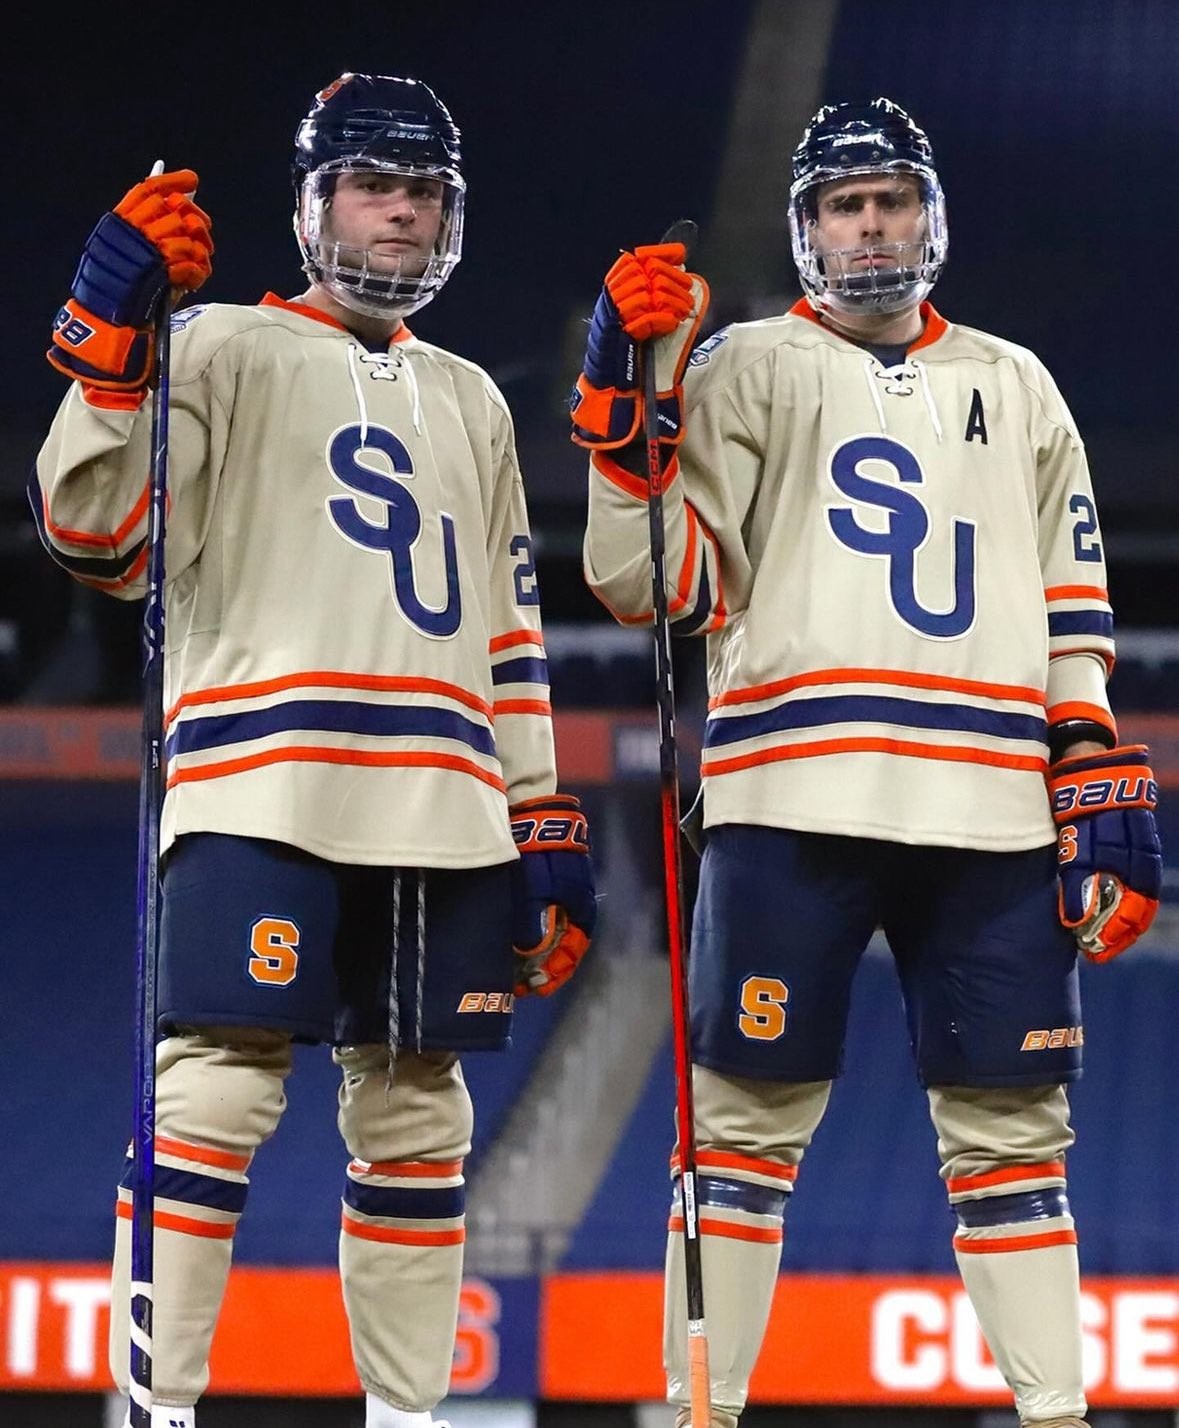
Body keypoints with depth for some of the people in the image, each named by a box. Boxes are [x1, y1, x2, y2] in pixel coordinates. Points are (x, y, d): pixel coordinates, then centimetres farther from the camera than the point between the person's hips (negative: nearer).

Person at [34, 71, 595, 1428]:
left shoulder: (469, 401, 23)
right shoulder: (226, 351, 5)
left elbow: (510, 636, 22)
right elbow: (95, 531, -7)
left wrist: (548, 833, 15)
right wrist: (110, 342, -19)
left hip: (443, 809, 6)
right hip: (262, 792, -6)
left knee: (415, 1111, 6)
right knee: (220, 1089, -14)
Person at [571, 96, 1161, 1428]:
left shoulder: (1014, 386, 18)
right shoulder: (742, 369, 8)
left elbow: (1072, 615, 16)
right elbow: (655, 585, -1)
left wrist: (1101, 793, 7)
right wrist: (629, 411, -13)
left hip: (989, 814, 3)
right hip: (795, 803, -3)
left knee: (1011, 1122, 3)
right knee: (749, 1116, -3)